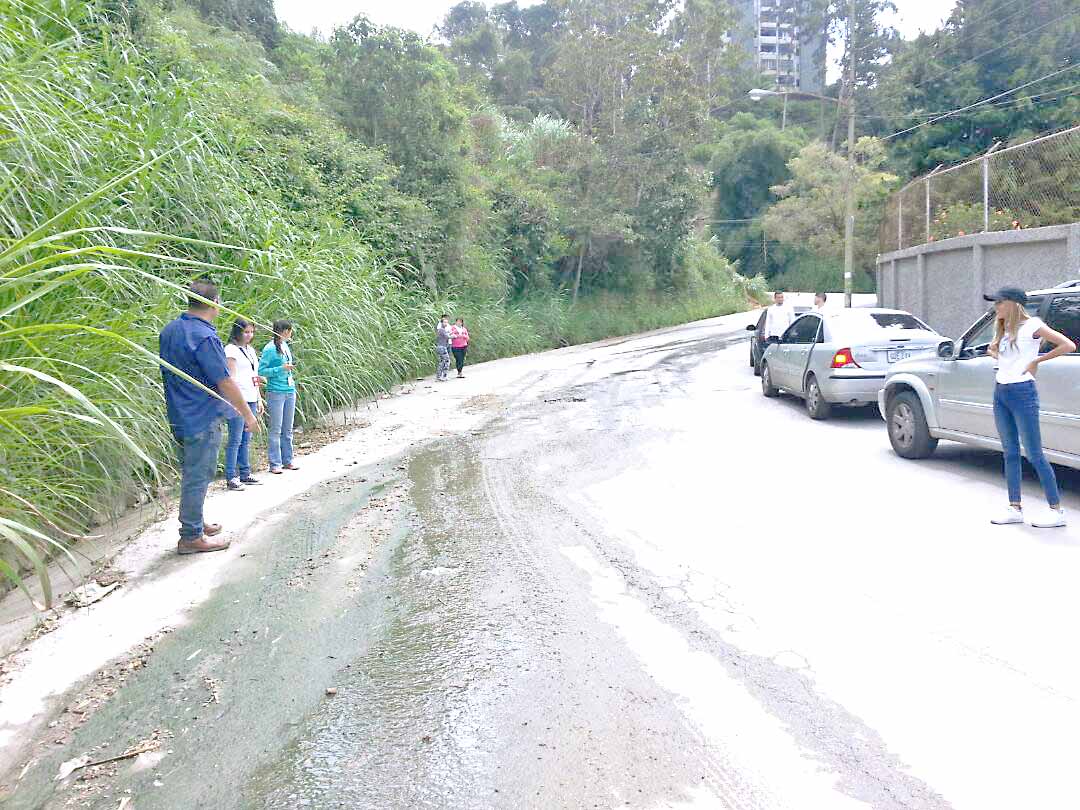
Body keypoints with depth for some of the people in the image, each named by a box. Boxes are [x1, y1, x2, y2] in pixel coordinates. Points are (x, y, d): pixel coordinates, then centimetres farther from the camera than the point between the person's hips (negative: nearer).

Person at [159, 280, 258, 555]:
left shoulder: (169, 330, 8)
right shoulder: (205, 337, -21)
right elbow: (225, 383, -19)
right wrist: (248, 415, -10)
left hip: (178, 416, 9)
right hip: (202, 419, -9)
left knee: (190, 474, 20)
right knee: (198, 478, -1)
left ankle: (194, 523, 34)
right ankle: (191, 537, 7)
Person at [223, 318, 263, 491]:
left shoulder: (251, 350, 19)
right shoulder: (231, 350, -6)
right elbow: (231, 378, -11)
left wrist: (259, 399, 21)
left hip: (251, 400, 8)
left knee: (246, 440, 12)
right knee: (235, 440, -6)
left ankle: (245, 474, 17)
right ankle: (231, 477, -2)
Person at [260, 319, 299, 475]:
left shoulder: (286, 346, 13)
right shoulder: (270, 348, -10)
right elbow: (261, 370, -13)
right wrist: (281, 369, -18)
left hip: (290, 391, 8)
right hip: (276, 392, -7)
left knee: (288, 429, 12)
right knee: (276, 430, -3)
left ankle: (287, 461, 19)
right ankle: (275, 464, 3)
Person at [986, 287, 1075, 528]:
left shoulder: (1031, 325, -8)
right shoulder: (1002, 329, 12)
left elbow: (1069, 346, -15)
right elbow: (992, 349, 33)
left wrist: (1037, 360, -10)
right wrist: (1001, 358, 13)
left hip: (1022, 393, -7)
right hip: (1000, 392, 7)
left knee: (1034, 455, -4)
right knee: (1010, 453, 9)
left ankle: (1056, 510, 5)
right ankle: (1015, 509, 15)